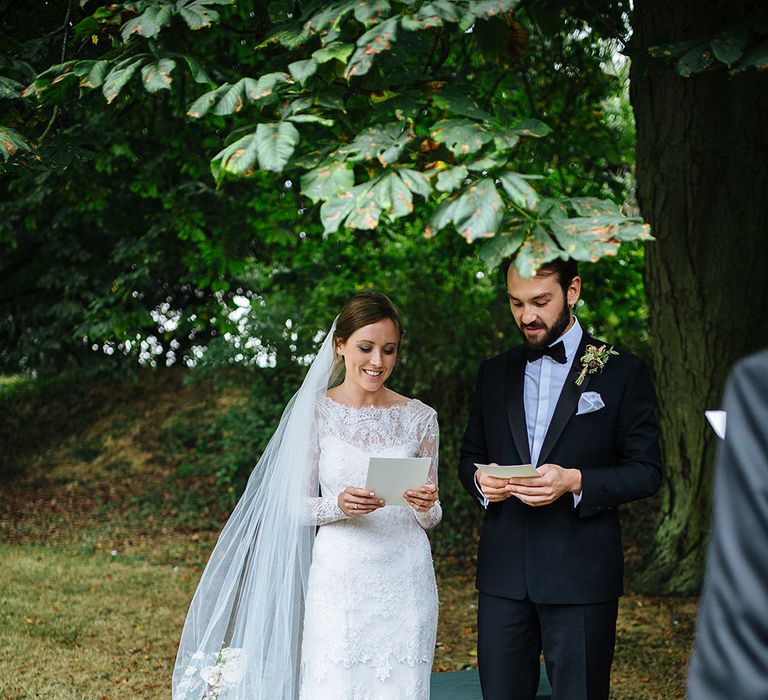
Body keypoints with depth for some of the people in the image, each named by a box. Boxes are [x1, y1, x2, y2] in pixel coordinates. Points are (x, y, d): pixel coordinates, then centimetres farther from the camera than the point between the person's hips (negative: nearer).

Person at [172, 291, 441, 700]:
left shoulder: (419, 417, 5)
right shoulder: (316, 412, -1)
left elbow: (431, 517, 9)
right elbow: (299, 506, 0)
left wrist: (425, 505, -13)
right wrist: (340, 505, -20)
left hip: (404, 584, 2)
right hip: (339, 578, -2)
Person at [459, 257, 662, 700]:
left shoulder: (623, 372, 0)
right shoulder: (494, 373, 13)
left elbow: (646, 471, -2)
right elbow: (470, 457, 19)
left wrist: (575, 481, -18)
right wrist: (480, 480, -5)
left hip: (581, 575, -3)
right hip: (504, 572, 4)